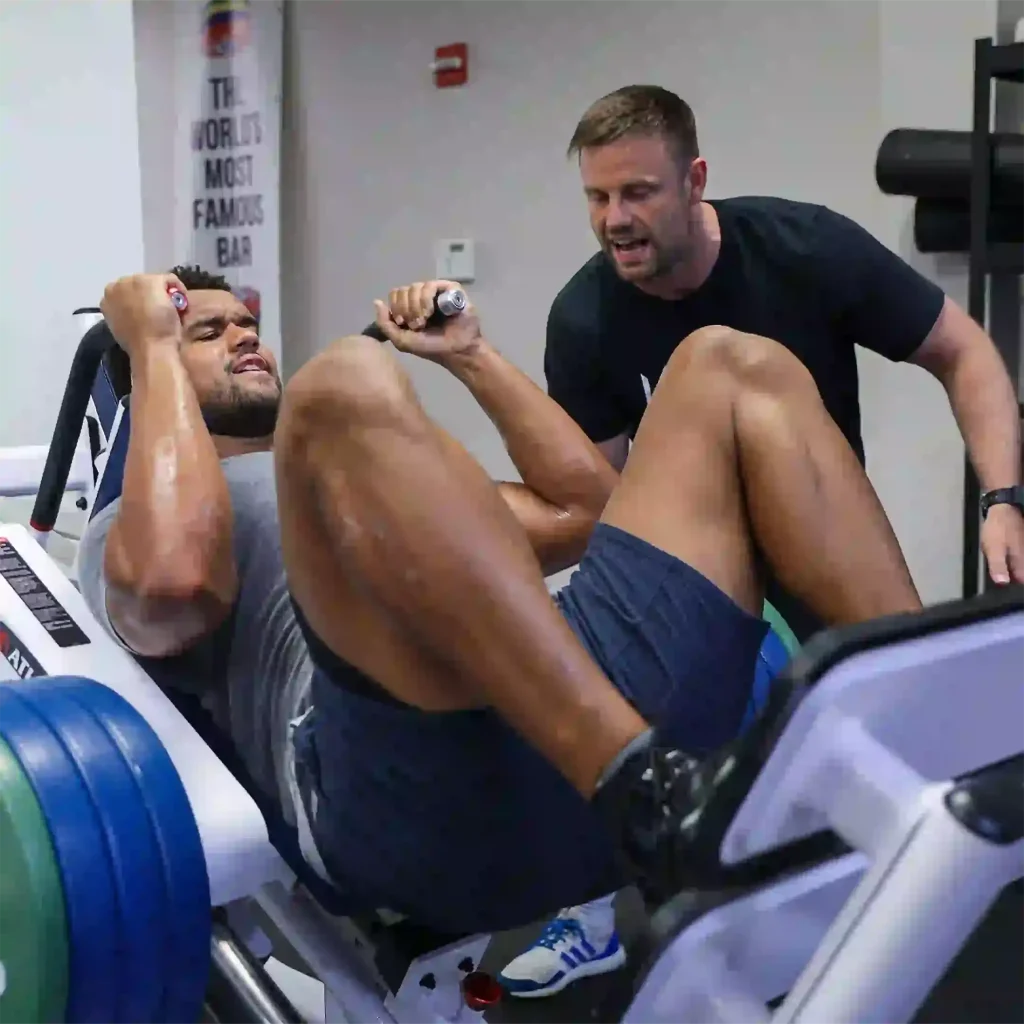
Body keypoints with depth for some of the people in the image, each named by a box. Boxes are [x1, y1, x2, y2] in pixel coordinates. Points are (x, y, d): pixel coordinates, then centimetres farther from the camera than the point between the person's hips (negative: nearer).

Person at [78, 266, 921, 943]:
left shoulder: (392, 488, 43)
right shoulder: (128, 530, 24)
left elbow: (580, 510, 33)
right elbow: (174, 573, -4)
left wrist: (470, 353, 37)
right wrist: (153, 347, 8)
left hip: (611, 708, 7)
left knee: (734, 366, 2)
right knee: (349, 387, -26)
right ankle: (650, 797, -41)